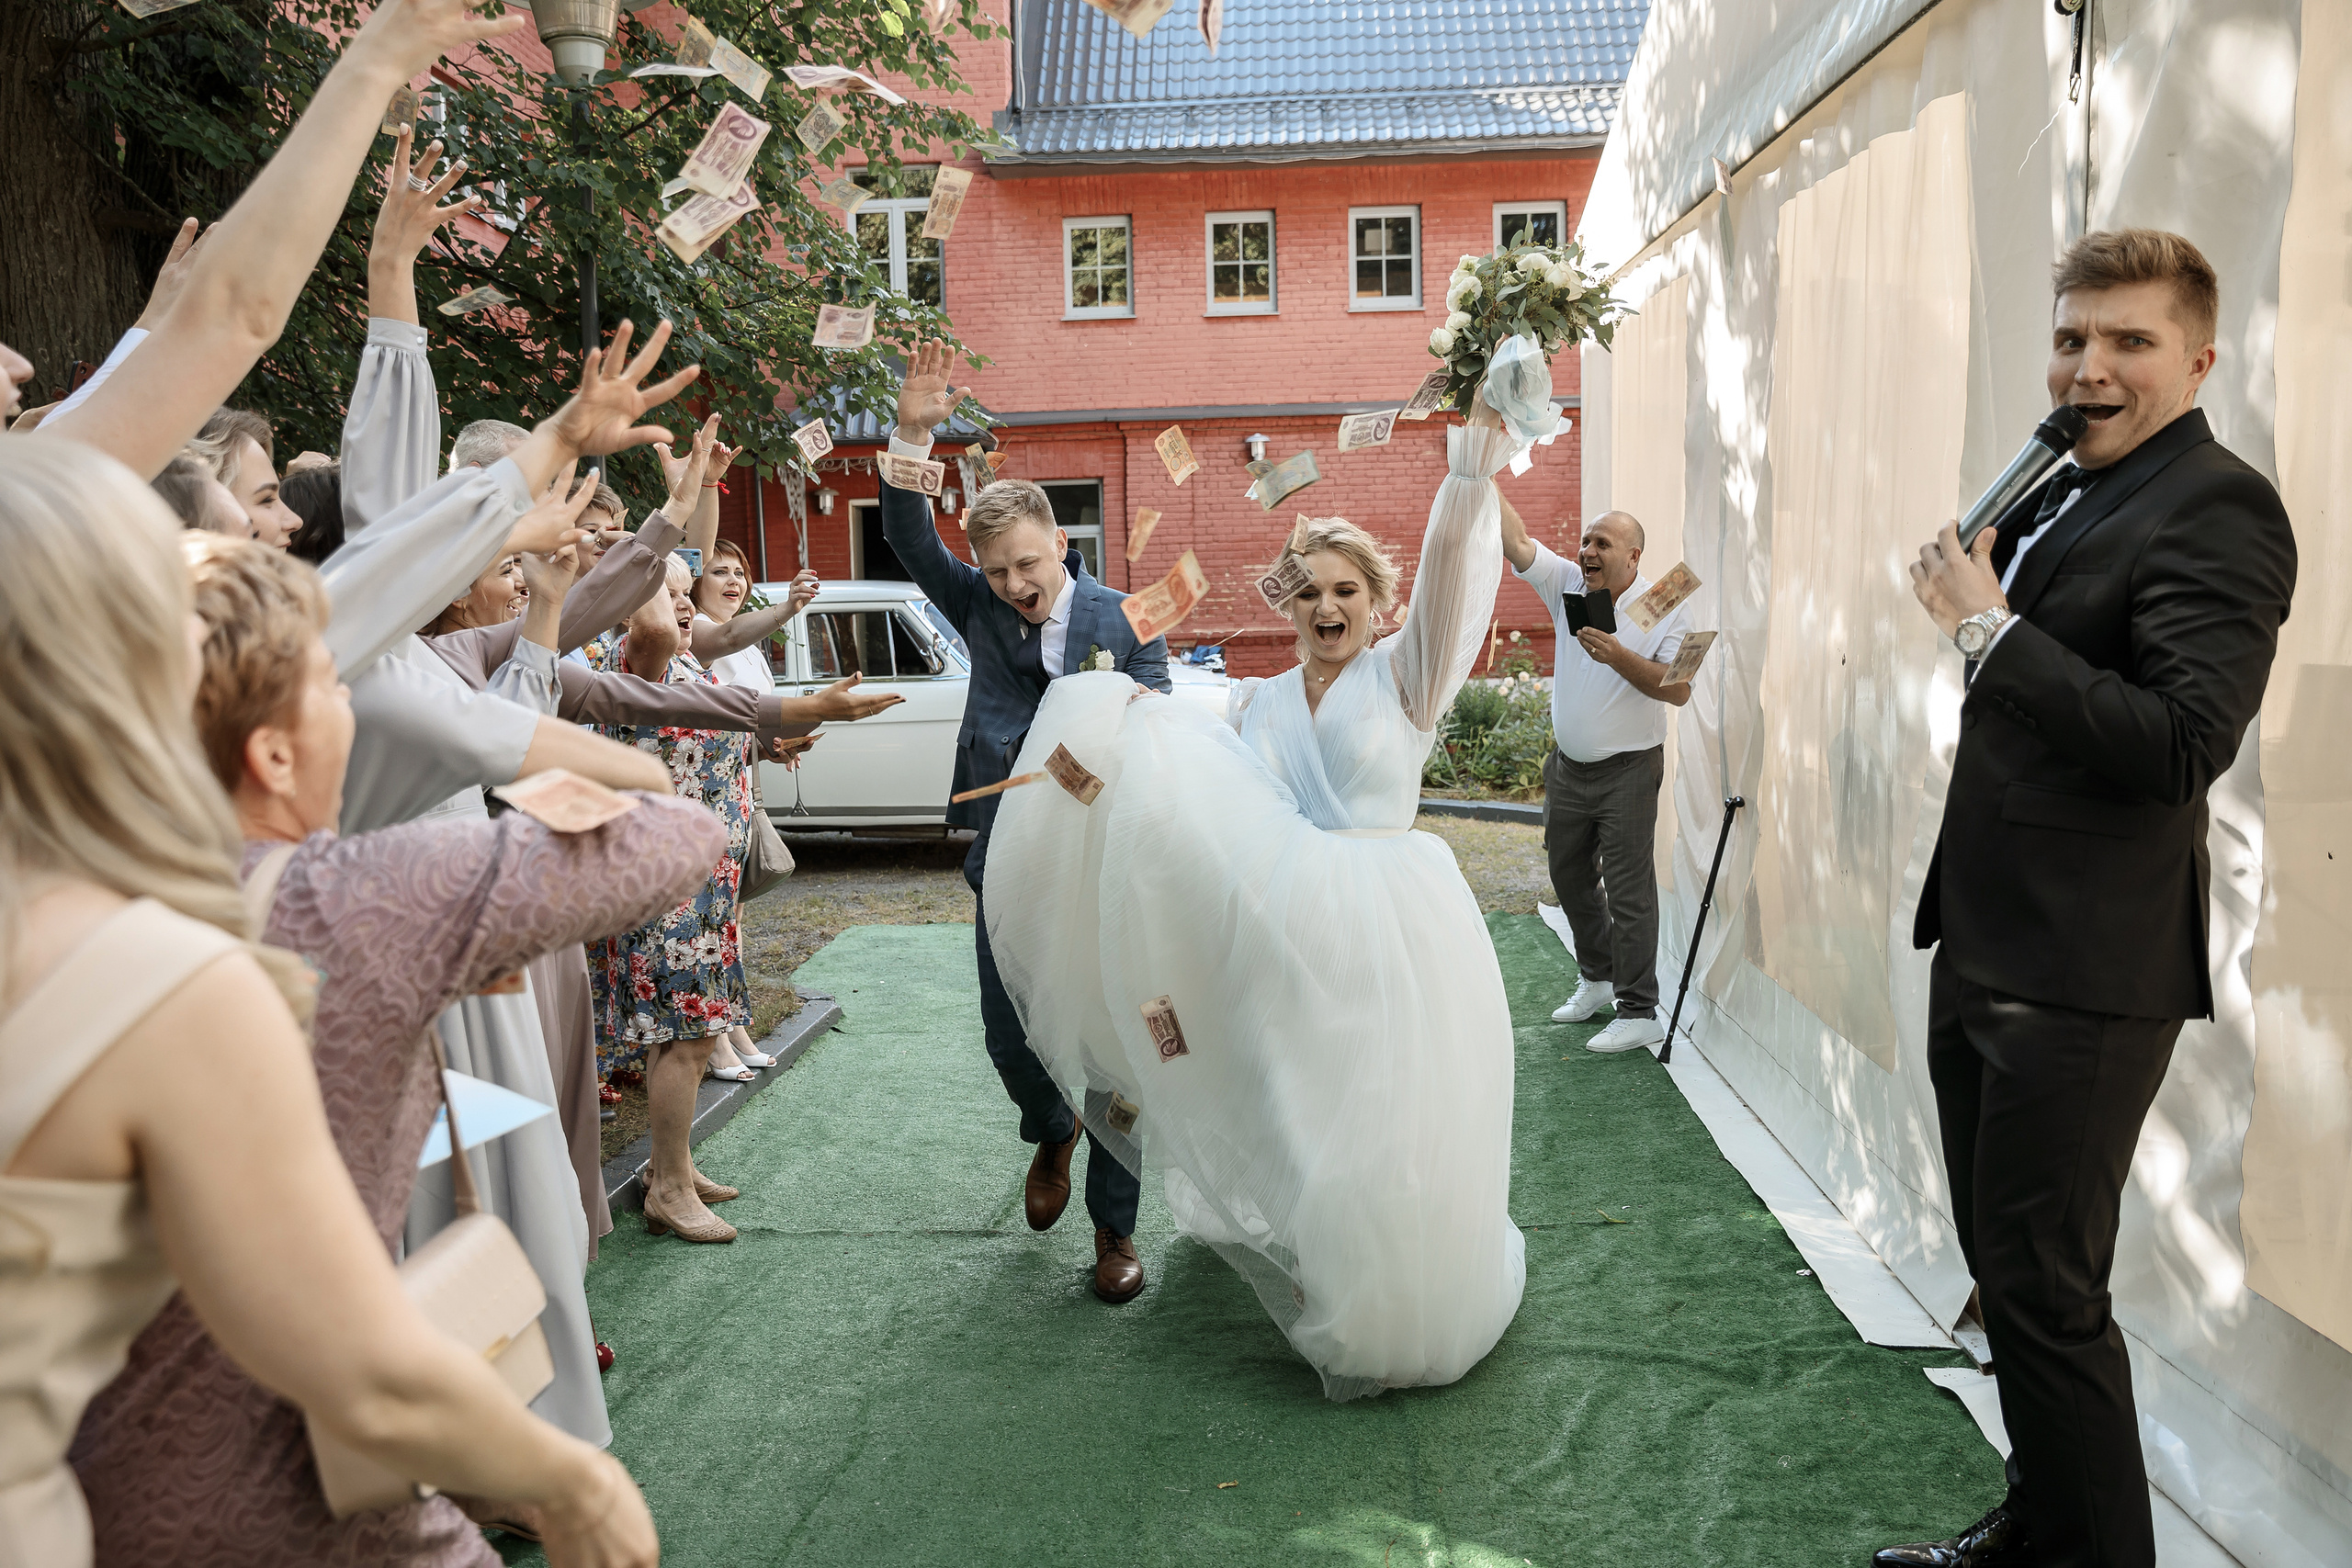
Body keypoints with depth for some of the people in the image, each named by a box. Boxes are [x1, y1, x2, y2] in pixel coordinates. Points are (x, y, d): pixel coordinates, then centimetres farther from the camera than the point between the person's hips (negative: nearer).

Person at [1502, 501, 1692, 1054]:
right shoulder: (1569, 586, 2)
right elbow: (1517, 543, -4)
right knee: (1569, 873, 17)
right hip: (1569, 766, 6)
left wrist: (1619, 657, -26)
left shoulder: (1663, 609, -10)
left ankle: (1640, 1013, 1)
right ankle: (1597, 978, 36)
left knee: (1628, 888, -5)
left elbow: (1679, 690, -17)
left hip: (1628, 770, -6)